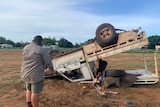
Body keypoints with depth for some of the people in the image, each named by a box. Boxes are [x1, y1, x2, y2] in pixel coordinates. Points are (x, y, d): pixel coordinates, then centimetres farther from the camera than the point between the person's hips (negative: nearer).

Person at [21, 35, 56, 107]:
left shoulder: (25, 48, 6)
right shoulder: (41, 50, -15)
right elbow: (48, 63, -12)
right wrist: (53, 71, 5)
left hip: (26, 74, 7)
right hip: (36, 75, -7)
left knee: (29, 89, 24)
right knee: (35, 92, 5)